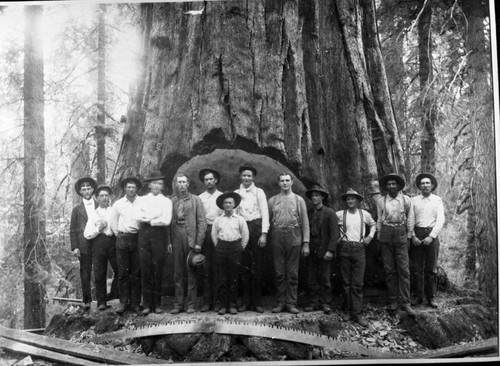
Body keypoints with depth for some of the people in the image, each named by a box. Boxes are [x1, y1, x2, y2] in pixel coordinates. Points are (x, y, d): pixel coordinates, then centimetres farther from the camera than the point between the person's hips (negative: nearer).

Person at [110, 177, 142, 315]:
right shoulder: (118, 204, 7)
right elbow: (113, 222, 16)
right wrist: (119, 235, 10)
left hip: (137, 238, -1)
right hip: (122, 238, 1)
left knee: (136, 273, 3)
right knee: (123, 272, 0)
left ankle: (135, 303, 9)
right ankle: (123, 302, 7)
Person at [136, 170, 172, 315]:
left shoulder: (166, 201, 8)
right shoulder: (143, 199, 14)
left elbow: (166, 221, -7)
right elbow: (138, 217, -1)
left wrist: (148, 219, -2)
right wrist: (156, 217, -9)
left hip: (159, 234, -1)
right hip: (144, 234, 1)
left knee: (158, 269, 0)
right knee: (145, 269, -1)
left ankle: (157, 303, 8)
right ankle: (146, 304, 4)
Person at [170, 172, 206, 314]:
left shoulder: (195, 200, 3)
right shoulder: (172, 201, 10)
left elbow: (202, 222, -1)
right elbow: (169, 222, 9)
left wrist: (198, 242, -8)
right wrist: (169, 241, 0)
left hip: (191, 238, -2)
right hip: (176, 238, 2)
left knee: (191, 272, 2)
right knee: (178, 272, 6)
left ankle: (191, 304, 9)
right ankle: (178, 304, 12)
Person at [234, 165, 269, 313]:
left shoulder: (258, 192, 4)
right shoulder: (236, 193, 11)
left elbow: (265, 213, 0)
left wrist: (264, 233, -8)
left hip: (256, 227, -2)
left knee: (257, 267, -1)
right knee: (244, 267, 3)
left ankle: (257, 302, 5)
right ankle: (245, 302, 10)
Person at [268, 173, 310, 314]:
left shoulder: (299, 200, 8)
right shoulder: (272, 200, 11)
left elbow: (305, 222, 5)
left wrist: (306, 243, -2)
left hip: (294, 237, -1)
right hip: (277, 237, 1)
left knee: (293, 273, 2)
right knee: (279, 272, 4)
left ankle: (291, 303, 8)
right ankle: (281, 302, 11)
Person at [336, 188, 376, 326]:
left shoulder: (364, 214, 7)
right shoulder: (339, 214, 3)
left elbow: (373, 224, 25)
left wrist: (370, 236, 12)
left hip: (359, 249, 0)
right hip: (344, 249, 0)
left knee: (357, 283, -4)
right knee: (346, 282, 4)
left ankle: (357, 313, -1)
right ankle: (349, 310, 14)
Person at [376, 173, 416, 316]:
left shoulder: (406, 200, 1)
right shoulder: (381, 201, 4)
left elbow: (410, 219, 7)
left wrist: (409, 237, 4)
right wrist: (379, 238, 11)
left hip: (401, 234, -1)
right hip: (386, 234, 1)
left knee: (404, 269, -5)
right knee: (389, 269, 4)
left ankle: (405, 302, -2)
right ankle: (393, 300, 13)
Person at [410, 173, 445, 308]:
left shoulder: (437, 200, 7)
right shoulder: (414, 200, 7)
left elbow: (440, 220, 0)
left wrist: (431, 236, -10)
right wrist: (413, 236, -8)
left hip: (432, 235, 0)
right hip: (416, 235, 0)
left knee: (431, 268, 1)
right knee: (417, 268, 1)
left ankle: (431, 297, 8)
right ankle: (418, 296, 8)